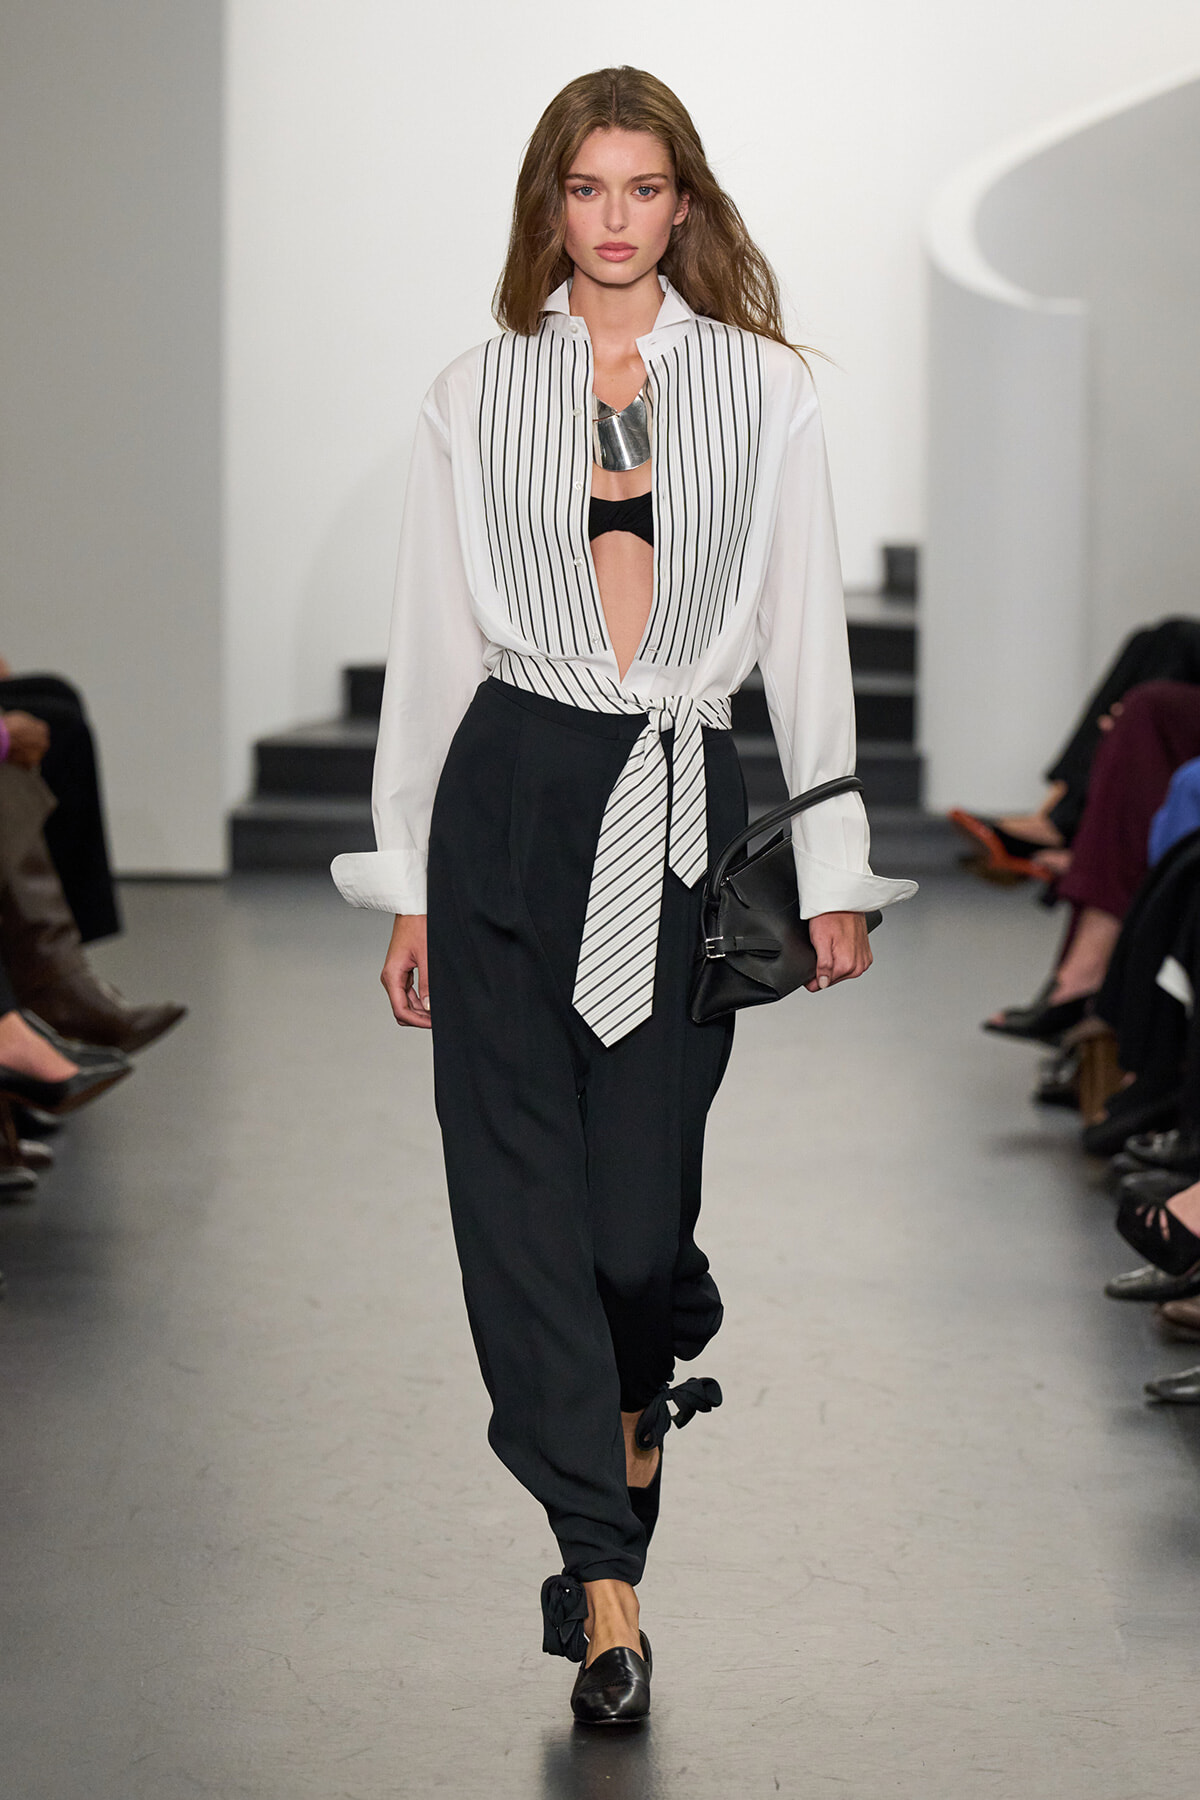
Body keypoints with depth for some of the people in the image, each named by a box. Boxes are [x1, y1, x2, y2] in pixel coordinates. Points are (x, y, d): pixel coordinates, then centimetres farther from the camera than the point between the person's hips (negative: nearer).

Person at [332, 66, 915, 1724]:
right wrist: (408, 886, 6)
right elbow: (433, 642, 8)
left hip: (686, 807, 0)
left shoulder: (763, 388, 7)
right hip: (512, 793, 1)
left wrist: (833, 871, 4)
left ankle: (641, 1394, 35)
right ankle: (606, 1577, 3)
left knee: (638, 1193, -3)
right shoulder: (476, 396, 8)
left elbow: (804, 634, 7)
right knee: (524, 1183, -4)